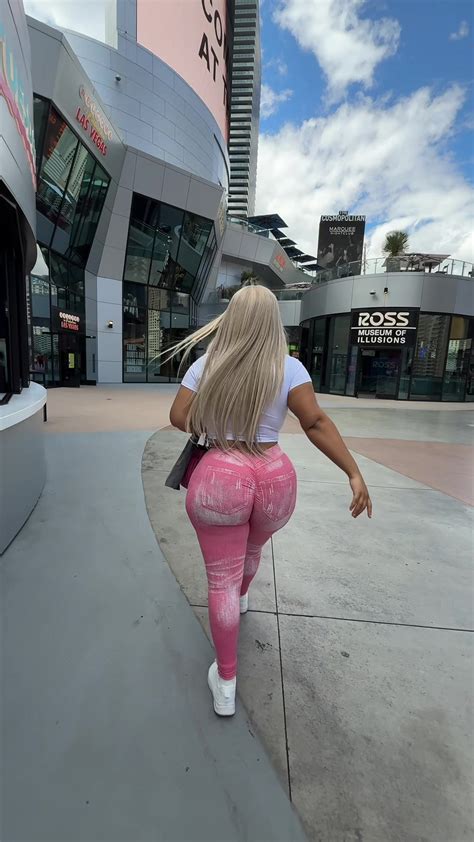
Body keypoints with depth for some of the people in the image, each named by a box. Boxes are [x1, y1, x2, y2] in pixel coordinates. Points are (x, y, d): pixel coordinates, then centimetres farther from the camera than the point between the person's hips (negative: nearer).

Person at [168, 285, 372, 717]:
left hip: (218, 479, -2)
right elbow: (317, 423, -13)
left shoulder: (207, 365, -3)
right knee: (251, 549, 32)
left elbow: (178, 417, -2)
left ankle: (226, 683, 21)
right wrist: (354, 473, -11)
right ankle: (240, 597, 62)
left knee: (221, 578, 11)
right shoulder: (288, 368, -6)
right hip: (275, 479, 3)